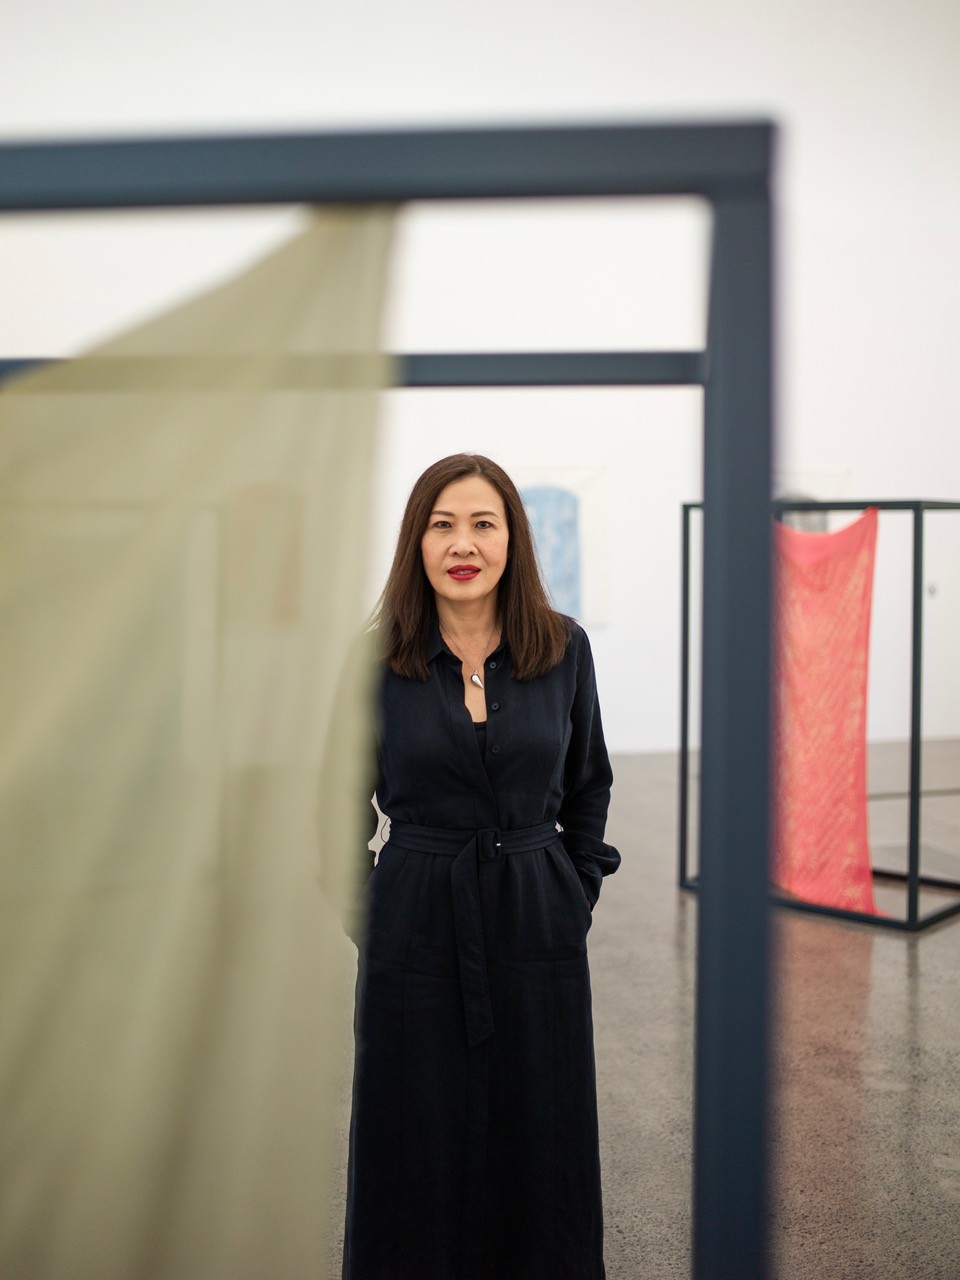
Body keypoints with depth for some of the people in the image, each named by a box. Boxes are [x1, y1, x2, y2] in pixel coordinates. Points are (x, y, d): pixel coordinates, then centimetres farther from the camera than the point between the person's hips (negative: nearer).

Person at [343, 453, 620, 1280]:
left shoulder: (564, 649, -1)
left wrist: (577, 891, 5)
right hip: (416, 926, -1)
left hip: (538, 926, 2)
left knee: (541, 1137, 14)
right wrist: (367, 918, -1)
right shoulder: (377, 659, -6)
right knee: (417, 1143, 11)